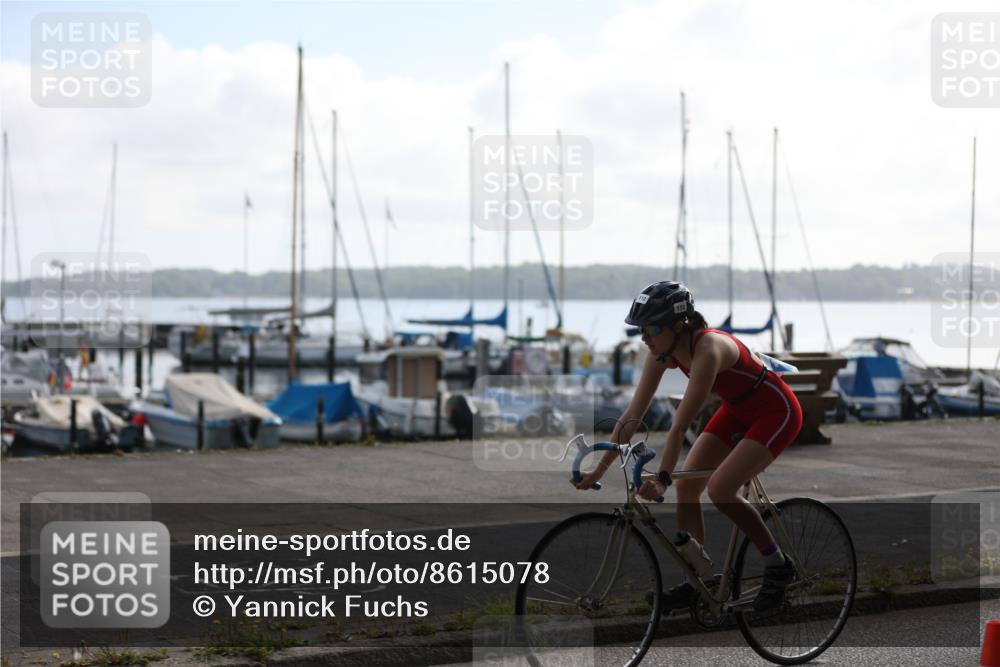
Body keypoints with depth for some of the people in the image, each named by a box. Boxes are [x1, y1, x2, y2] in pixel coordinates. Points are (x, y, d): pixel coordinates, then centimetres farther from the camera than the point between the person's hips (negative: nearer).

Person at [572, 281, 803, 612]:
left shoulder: (708, 349, -34)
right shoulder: (663, 352, -12)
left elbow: (680, 425, -39)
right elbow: (633, 415, -10)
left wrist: (662, 479, -42)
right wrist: (599, 469, -12)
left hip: (776, 412, -8)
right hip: (738, 410, 8)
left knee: (720, 489, -21)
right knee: (686, 486, -3)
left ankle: (778, 566, -3)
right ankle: (693, 581, 8)